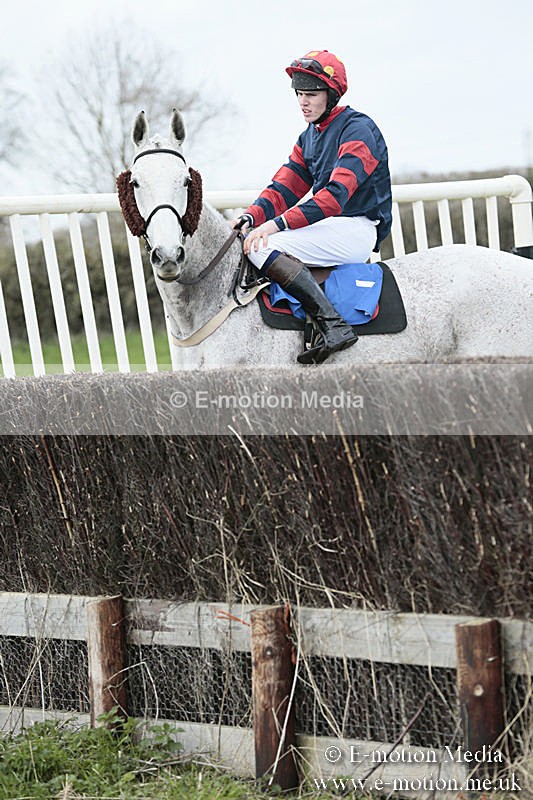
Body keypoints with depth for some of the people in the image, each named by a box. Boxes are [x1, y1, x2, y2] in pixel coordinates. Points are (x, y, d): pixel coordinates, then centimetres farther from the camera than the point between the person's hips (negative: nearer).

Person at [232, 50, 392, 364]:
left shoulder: (358, 129, -12)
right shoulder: (309, 137, 17)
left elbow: (337, 194, -23)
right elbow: (285, 188, 9)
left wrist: (278, 224, -30)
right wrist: (250, 218, -11)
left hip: (357, 229, -10)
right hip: (328, 226, 10)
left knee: (261, 247, -25)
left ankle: (334, 325, -29)